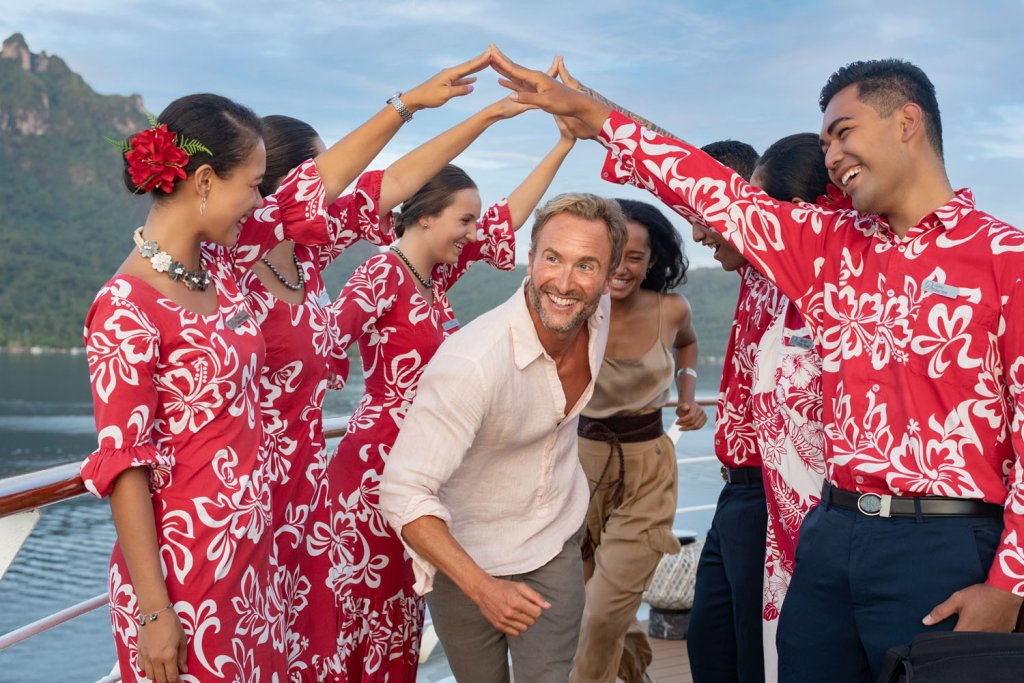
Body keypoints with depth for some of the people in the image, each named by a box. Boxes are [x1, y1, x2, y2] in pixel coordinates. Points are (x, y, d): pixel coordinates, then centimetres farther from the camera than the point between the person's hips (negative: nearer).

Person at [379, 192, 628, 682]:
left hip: (555, 548, 4)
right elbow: (404, 495, -33)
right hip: (464, 557, -4)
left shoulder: (599, 313, -13)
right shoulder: (471, 362, -33)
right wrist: (482, 588, -39)